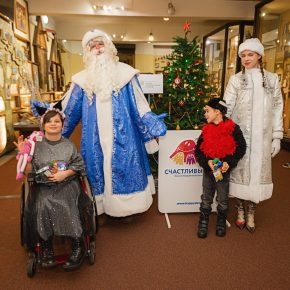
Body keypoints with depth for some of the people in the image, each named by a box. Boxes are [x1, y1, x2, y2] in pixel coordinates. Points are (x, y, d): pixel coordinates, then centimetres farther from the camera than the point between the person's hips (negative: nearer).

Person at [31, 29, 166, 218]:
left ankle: (126, 208, 23)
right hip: (95, 139, 2)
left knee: (125, 168, 4)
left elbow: (139, 104, 1)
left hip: (123, 137, -2)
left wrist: (152, 122, -10)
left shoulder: (125, 73, 3)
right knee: (97, 169, 9)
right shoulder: (83, 79, 9)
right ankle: (101, 208, 27)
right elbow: (68, 109, 13)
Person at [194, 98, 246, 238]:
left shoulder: (233, 129, -9)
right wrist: (207, 161, -16)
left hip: (224, 170, -2)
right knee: (206, 199, 13)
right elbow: (198, 150, 1)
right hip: (208, 170, 3)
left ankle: (221, 223, 34)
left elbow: (241, 148, -7)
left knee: (223, 200, 13)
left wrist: (229, 162, -19)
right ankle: (203, 223, 28)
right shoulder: (206, 130, 1)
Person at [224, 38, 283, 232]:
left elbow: (277, 109, 8)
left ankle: (251, 213, 19)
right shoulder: (236, 80, 3)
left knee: (258, 173, 4)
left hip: (262, 137, 2)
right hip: (240, 136, -1)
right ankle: (241, 211, 20)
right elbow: (227, 108, -1)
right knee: (240, 172, 3)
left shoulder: (272, 79, 8)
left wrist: (277, 137, 3)